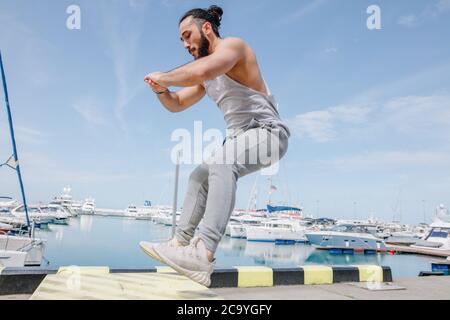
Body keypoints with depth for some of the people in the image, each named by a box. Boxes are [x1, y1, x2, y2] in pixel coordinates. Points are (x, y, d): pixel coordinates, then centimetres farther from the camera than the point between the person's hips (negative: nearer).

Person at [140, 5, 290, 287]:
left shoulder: (232, 45, -9)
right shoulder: (205, 73, 16)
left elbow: (201, 71, -31)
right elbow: (176, 105, 21)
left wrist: (164, 77, -15)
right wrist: (160, 89, 0)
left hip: (268, 132, -10)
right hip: (242, 137, 10)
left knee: (221, 165, -34)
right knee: (199, 177, 11)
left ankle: (204, 254, -40)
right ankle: (181, 244, 13)